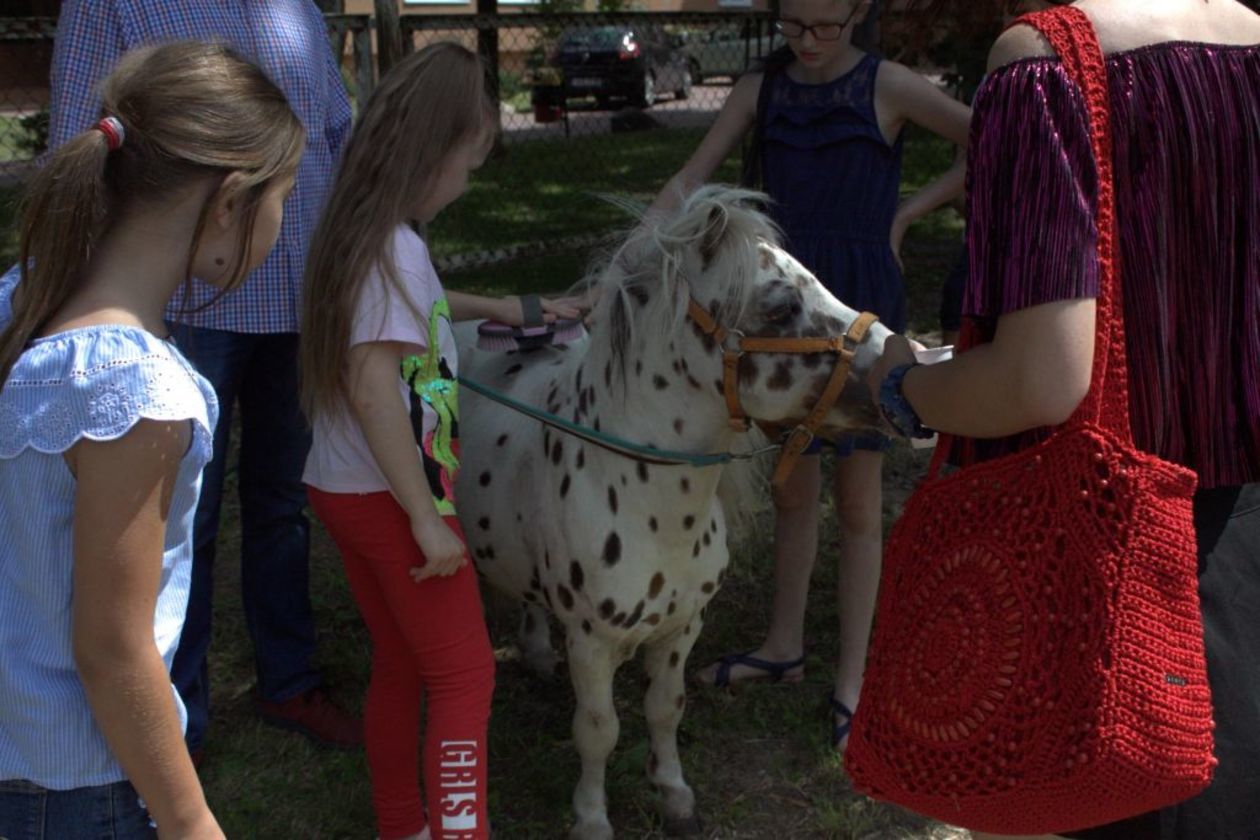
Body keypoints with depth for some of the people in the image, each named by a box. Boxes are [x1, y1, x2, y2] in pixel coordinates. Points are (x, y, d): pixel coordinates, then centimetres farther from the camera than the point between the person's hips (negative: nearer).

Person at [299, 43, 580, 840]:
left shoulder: (362, 232, 6)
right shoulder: (398, 246, -22)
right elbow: (373, 388, -28)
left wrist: (497, 308, 30)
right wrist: (427, 519, -25)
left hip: (343, 488, 9)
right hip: (387, 496, -9)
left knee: (400, 667, 20)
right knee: (464, 676, 1)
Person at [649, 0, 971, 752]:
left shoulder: (889, 87, -8)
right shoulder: (761, 90, 2)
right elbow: (691, 182, -2)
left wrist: (908, 212, -5)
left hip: (862, 307, -4)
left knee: (857, 500, 5)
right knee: (793, 487, 16)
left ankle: (852, 681, 17)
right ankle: (785, 646, 33)